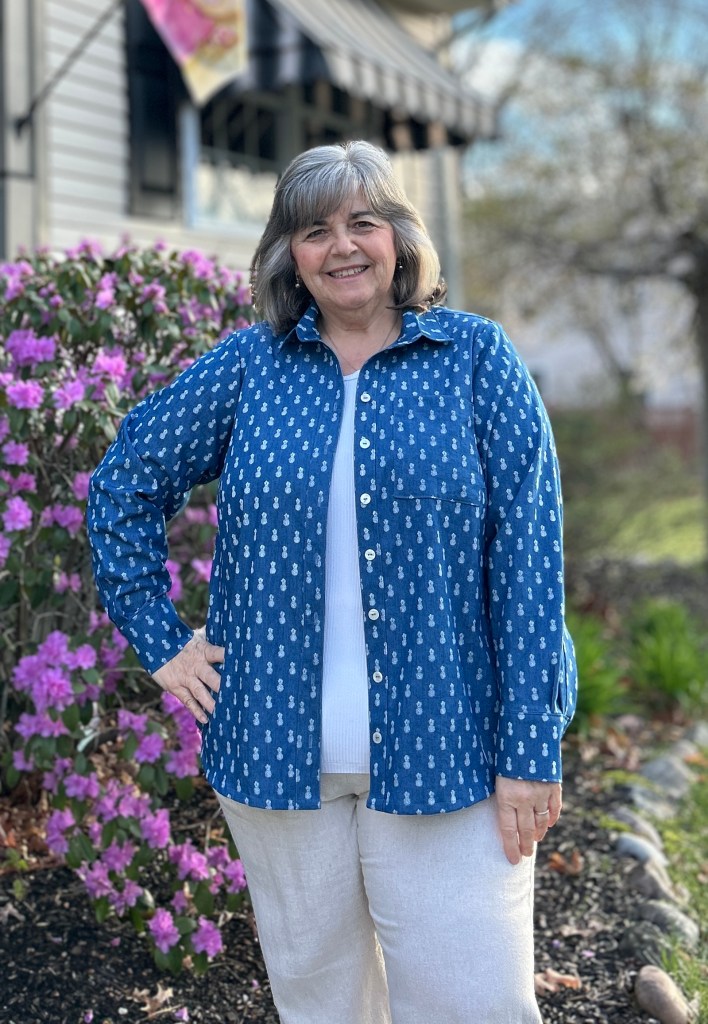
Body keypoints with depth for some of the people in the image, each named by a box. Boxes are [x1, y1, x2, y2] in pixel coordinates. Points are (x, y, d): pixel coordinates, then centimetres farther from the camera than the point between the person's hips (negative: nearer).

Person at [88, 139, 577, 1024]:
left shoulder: (475, 357, -2)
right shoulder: (246, 367, 3)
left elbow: (527, 552, -5)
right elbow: (123, 483, 12)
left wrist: (530, 748, -9)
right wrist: (160, 641, 4)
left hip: (443, 752, -2)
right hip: (278, 752, 2)